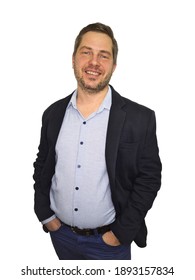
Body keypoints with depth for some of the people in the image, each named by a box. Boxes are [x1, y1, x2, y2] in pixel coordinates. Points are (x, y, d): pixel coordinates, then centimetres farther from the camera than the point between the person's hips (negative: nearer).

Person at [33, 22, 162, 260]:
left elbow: (149, 178, -11)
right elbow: (41, 166, 6)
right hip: (60, 233, 4)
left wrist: (121, 232, -12)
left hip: (108, 240, -3)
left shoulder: (140, 118, -15)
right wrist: (45, 214, 0)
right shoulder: (53, 113, -4)